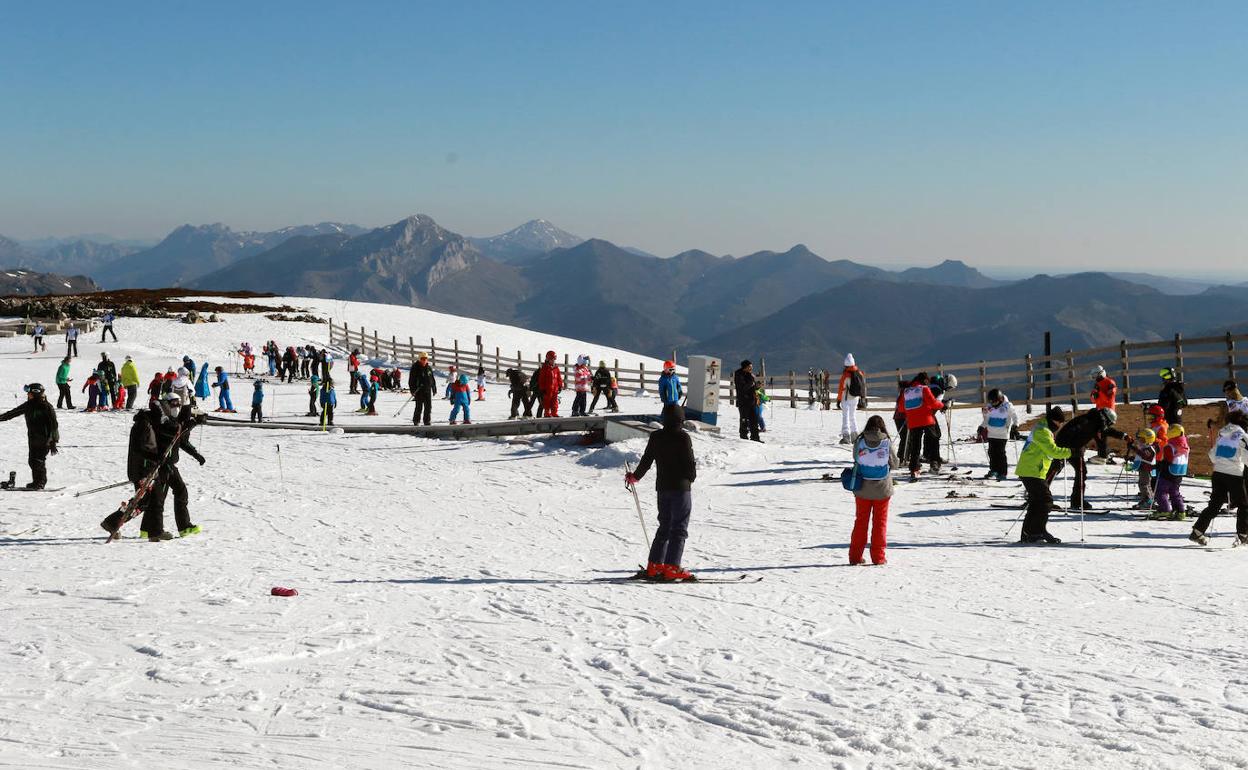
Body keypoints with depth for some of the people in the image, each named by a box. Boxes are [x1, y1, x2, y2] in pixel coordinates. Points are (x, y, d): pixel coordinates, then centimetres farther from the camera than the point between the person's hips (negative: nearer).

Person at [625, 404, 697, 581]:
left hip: (662, 487, 6)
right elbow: (690, 462, -12)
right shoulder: (682, 437, -13)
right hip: (681, 487, -6)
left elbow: (646, 460, 11)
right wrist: (691, 477, 9)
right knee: (679, 528, -3)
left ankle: (654, 566, 13)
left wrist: (635, 477, 26)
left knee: (664, 527, 15)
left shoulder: (656, 437, 4)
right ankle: (672, 567, -9)